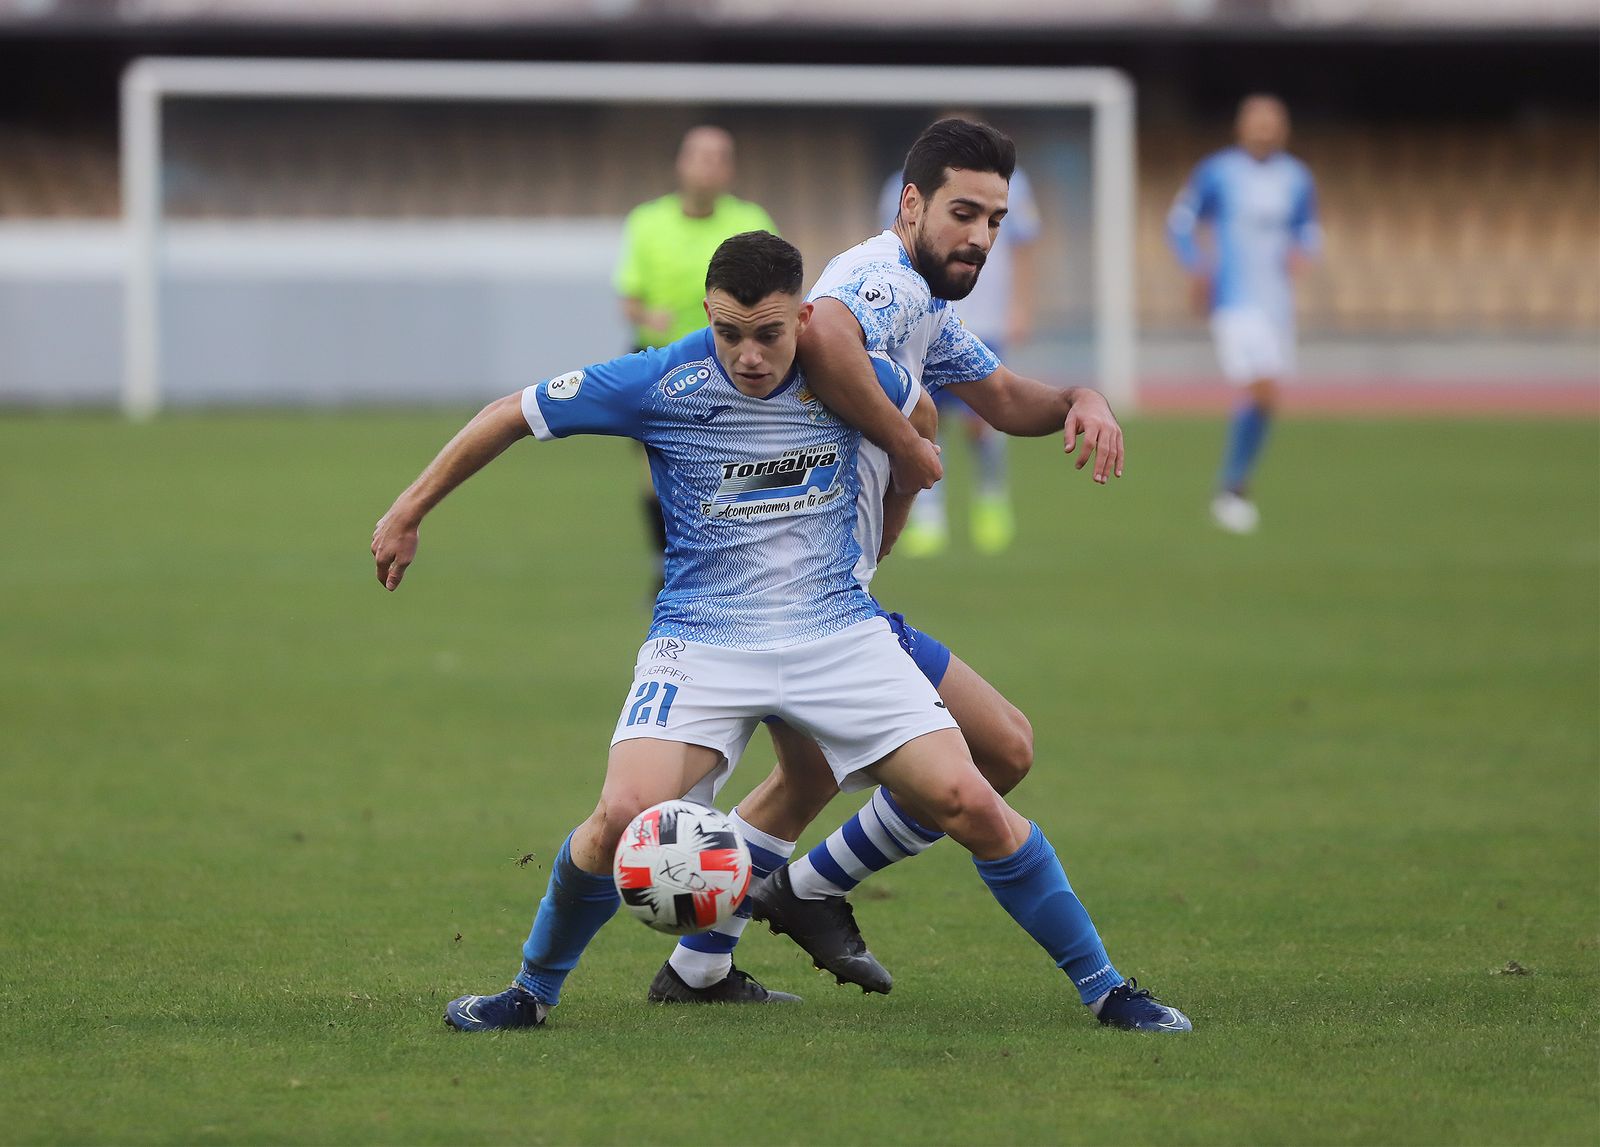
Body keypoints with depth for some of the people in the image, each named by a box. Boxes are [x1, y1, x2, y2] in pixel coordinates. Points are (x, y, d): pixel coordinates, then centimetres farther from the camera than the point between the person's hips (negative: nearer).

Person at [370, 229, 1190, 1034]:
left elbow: (917, 419, 21)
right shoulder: (661, 386, -12)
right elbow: (510, 417, -1)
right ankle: (533, 990, 1)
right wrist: (407, 515, 5)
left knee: (969, 804, -10)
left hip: (838, 630, 2)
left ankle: (1102, 986, 5)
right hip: (702, 638, -2)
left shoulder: (853, 377, -5)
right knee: (626, 814, -24)